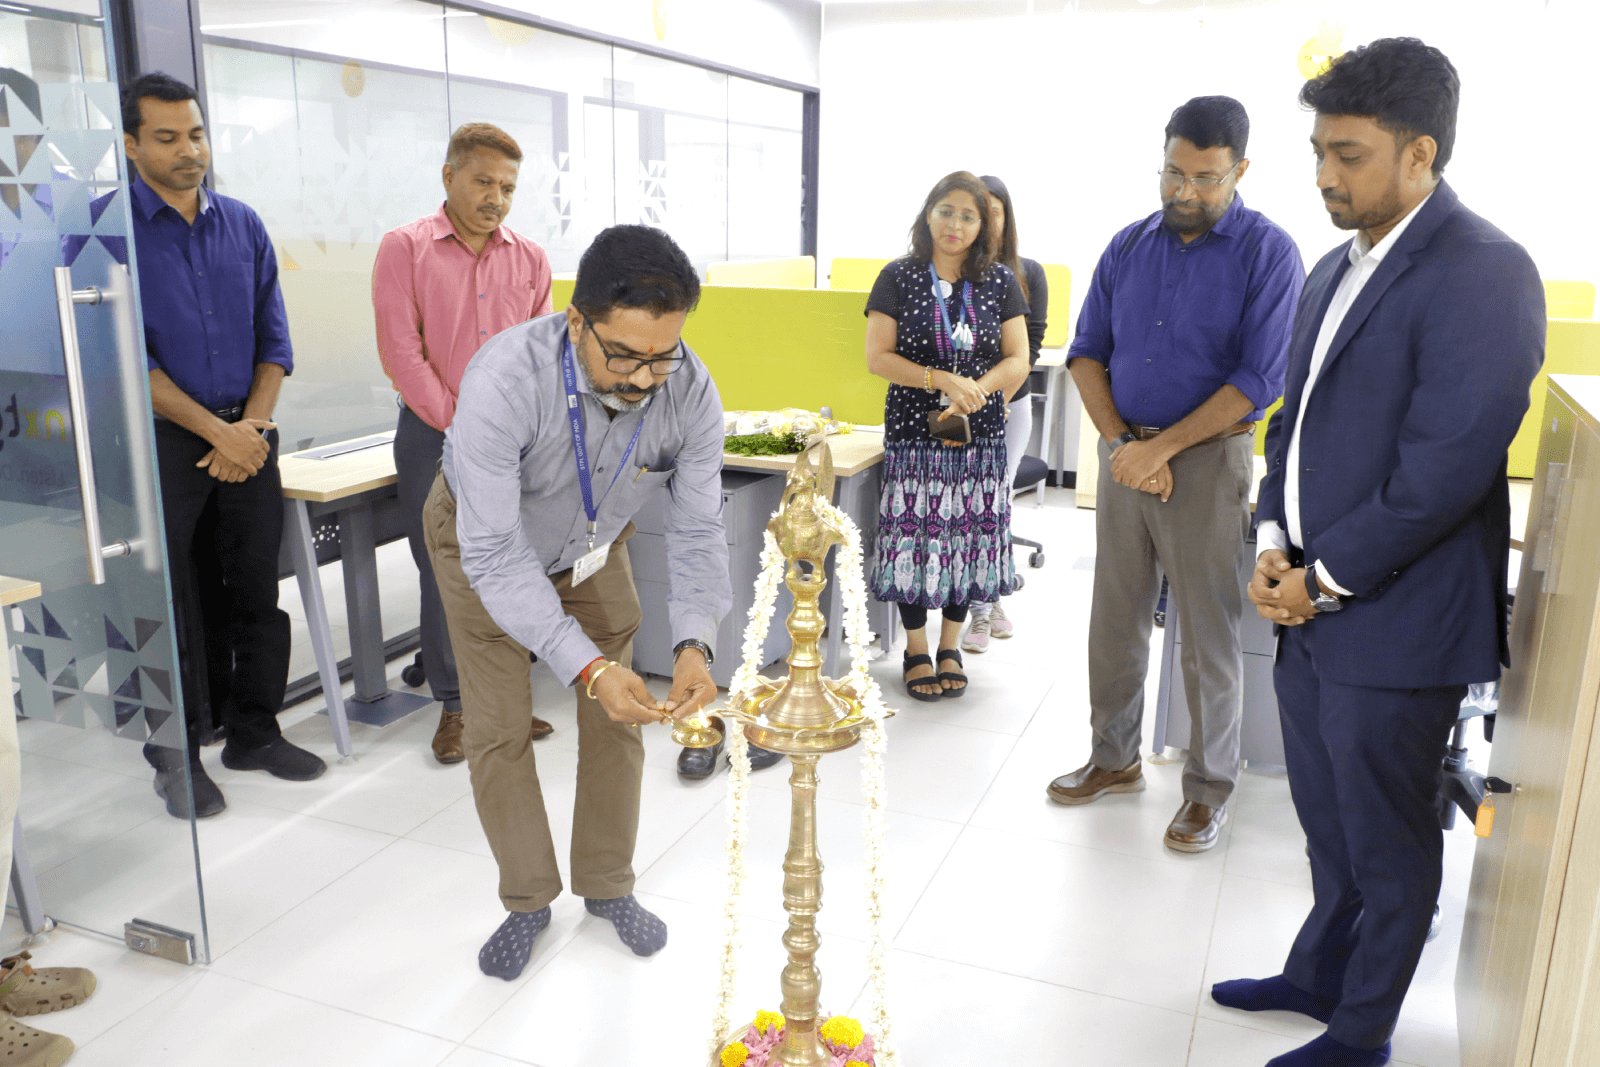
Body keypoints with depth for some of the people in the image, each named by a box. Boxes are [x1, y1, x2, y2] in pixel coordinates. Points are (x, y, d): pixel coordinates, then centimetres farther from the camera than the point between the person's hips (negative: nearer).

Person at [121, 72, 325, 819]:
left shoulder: (242, 225, 9)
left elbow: (273, 338, 9)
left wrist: (251, 427, -4)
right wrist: (216, 432, -12)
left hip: (248, 439, 4)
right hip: (162, 442, -4)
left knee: (256, 590, 9)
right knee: (174, 604, 2)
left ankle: (254, 730, 24)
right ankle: (177, 757, 16)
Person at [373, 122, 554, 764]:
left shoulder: (530, 259, 9)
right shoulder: (405, 248, 0)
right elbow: (401, 352, -6)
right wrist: (461, 426, -9)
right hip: (433, 437, -2)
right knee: (444, 575, 2)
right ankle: (454, 705, 16)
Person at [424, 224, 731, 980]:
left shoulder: (690, 391, -31)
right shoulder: (504, 380, -42)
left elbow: (696, 530, -24)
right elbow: (494, 554, -40)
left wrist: (694, 643, -41)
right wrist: (587, 667, -48)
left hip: (594, 545, 3)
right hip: (484, 542, -2)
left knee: (618, 718, 5)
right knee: (498, 728, -1)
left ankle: (608, 885, 27)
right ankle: (528, 899, 21)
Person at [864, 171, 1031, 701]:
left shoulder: (1000, 281, 6)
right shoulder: (898, 277, 0)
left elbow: (1018, 360, 3)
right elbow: (877, 357, -5)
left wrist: (973, 393, -14)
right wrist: (941, 380, -16)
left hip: (979, 433, 2)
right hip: (913, 431, -2)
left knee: (969, 534, 5)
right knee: (916, 535, -1)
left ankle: (950, 647, 23)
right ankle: (916, 651, 17)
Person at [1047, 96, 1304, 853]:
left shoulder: (1267, 252, -6)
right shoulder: (1129, 246, 8)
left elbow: (1259, 379, -12)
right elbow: (1087, 352, 7)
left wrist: (1159, 448, -15)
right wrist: (1119, 442, -7)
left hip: (1207, 457, -4)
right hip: (1125, 453, 5)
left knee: (1209, 633, 3)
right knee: (1114, 619, 12)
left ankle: (1209, 787, 18)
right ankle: (1114, 759, 28)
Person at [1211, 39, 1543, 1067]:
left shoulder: (1484, 273, -16)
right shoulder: (1336, 271, 12)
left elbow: (1446, 467, -22)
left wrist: (1326, 579, -15)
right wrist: (1275, 546, 2)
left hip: (1394, 623, -7)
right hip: (1310, 604, 8)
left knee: (1387, 846, 11)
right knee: (1330, 822, 23)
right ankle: (1318, 977, 43)